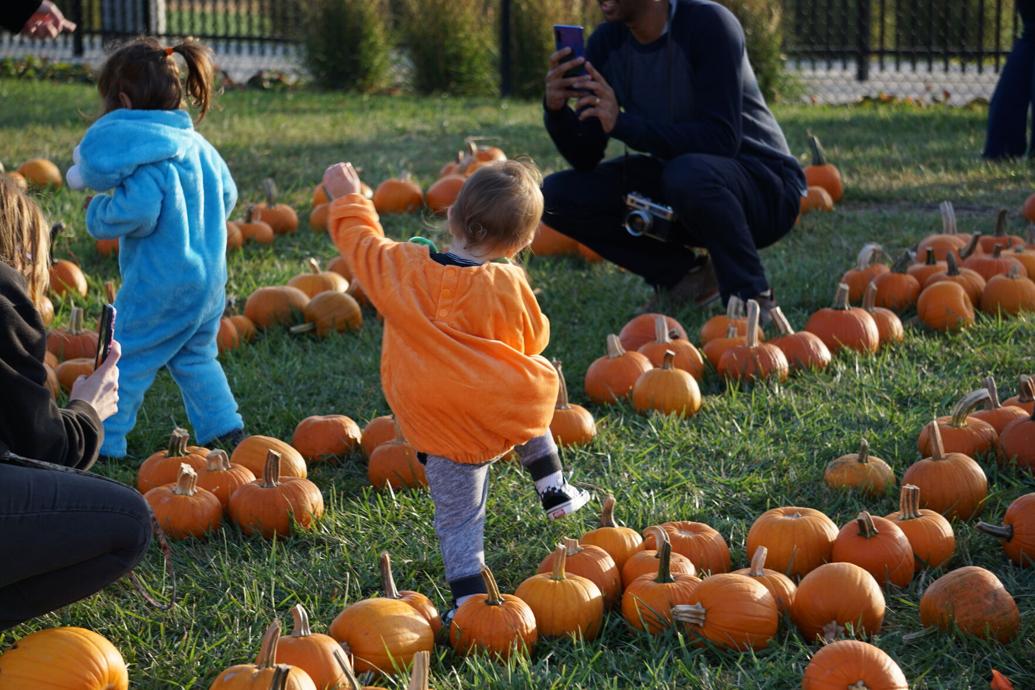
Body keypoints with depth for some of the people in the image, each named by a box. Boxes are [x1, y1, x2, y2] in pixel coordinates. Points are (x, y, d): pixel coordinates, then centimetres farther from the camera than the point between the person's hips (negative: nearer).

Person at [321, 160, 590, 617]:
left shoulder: (402, 267, -10)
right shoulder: (507, 287, -13)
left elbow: (361, 244, 10)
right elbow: (534, 340, 4)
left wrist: (348, 200, 27)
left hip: (443, 436, 0)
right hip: (509, 411, 0)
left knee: (457, 520, 11)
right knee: (530, 393, 36)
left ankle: (468, 599, 7)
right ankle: (553, 489, 38)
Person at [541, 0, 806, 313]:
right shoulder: (606, 41, -2)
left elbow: (721, 139, -29)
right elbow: (585, 158, -2)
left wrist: (622, 123, -35)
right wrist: (556, 109, -23)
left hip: (765, 185, -6)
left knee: (688, 172, -39)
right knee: (557, 195, -7)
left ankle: (752, 298, -18)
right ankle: (682, 274, 2)